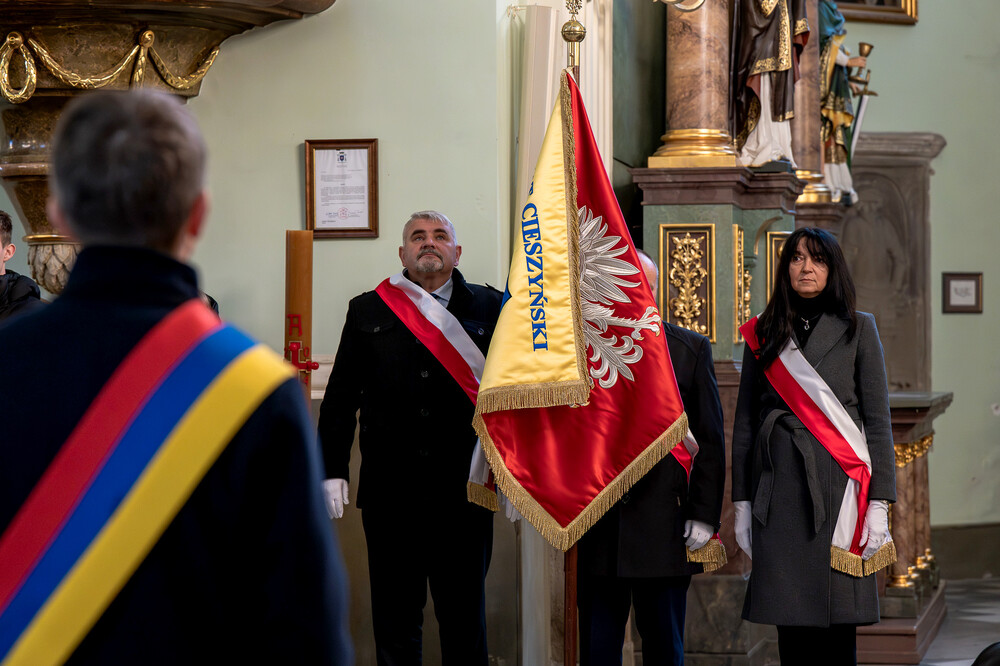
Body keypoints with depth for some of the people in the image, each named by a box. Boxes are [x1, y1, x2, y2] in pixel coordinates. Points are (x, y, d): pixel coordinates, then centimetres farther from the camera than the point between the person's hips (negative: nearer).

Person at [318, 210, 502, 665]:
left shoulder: (488, 308, 7)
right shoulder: (367, 311, 9)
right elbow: (340, 396, 8)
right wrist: (332, 471, 2)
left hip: (464, 491, 0)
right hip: (389, 490, 1)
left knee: (465, 617, 6)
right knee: (394, 616, 7)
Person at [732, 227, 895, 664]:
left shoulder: (857, 329, 8)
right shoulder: (763, 333, 12)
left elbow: (877, 420, 4)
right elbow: (744, 422, 13)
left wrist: (878, 503, -4)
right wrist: (741, 502, 6)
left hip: (837, 483, -1)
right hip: (779, 488, 2)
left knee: (837, 625, -5)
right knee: (790, 622, 0)